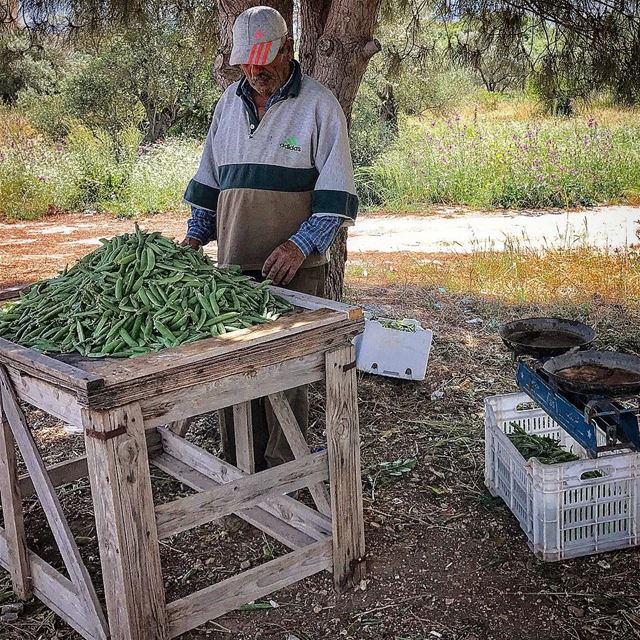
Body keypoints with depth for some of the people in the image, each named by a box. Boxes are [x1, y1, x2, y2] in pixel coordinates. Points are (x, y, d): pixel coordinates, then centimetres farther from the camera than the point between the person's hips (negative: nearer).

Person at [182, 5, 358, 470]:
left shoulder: (319, 105, -2)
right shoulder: (230, 103, 14)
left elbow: (336, 193, -6)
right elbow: (209, 178, 21)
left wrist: (301, 244, -17)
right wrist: (196, 236, 10)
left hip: (294, 269, -5)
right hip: (233, 265, 5)